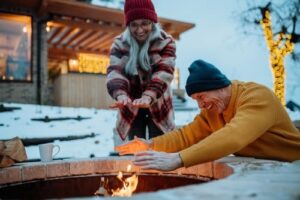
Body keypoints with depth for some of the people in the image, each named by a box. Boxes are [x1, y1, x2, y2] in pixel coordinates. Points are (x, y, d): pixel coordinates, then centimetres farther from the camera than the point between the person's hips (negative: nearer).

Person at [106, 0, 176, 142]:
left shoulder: (166, 42, -11)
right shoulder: (119, 43, -6)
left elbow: (164, 72, -26)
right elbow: (114, 71, -21)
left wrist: (148, 96, -44)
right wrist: (121, 94, -43)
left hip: (157, 104, -1)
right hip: (131, 106, 2)